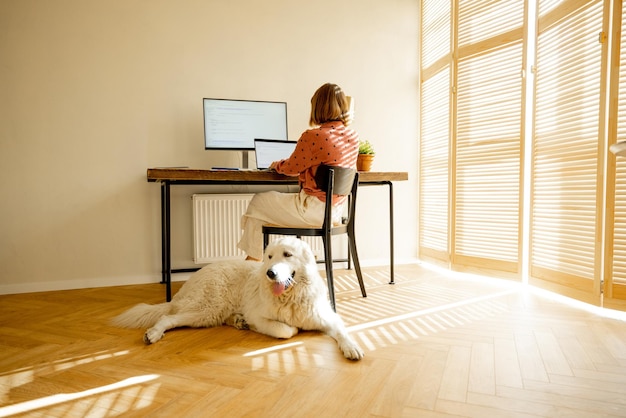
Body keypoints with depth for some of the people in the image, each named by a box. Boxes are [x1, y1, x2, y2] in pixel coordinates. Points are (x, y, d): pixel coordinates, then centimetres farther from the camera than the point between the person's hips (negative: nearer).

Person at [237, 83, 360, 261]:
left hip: (315, 209, -8)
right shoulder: (353, 135, 2)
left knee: (258, 202, 13)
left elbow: (292, 168, -4)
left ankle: (252, 260, 25)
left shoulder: (313, 136, -19)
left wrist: (276, 164, 18)